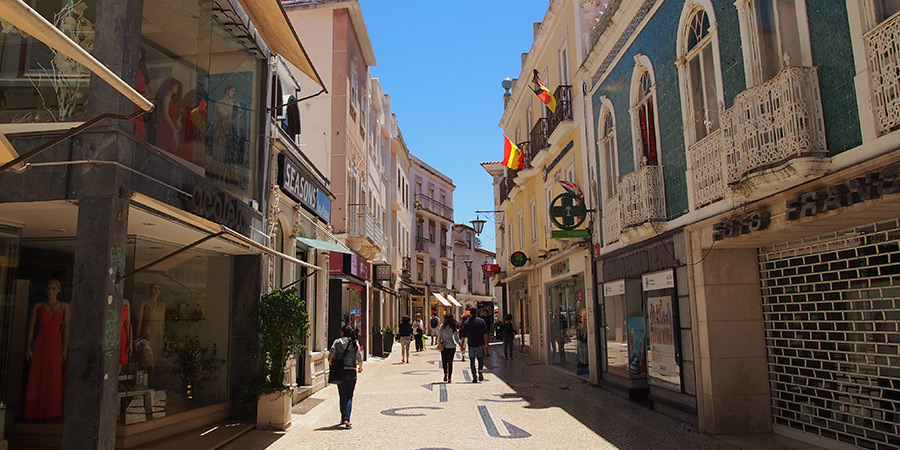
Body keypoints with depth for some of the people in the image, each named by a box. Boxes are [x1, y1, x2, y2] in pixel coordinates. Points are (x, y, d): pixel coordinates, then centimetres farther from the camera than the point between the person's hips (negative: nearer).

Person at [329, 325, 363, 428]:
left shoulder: (337, 342, -1)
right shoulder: (355, 343, 0)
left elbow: (330, 358, -2)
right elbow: (359, 358, 4)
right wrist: (360, 367, 23)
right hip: (351, 371, -1)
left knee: (342, 396, 14)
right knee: (349, 396, 2)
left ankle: (343, 418, 22)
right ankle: (346, 419, -10)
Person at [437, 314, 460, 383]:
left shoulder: (442, 326, -6)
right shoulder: (453, 327, -1)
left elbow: (439, 336, -4)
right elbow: (456, 338, 3)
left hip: (444, 346, -1)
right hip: (452, 346, 1)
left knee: (444, 361, 15)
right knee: (450, 362, 8)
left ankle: (445, 373, -7)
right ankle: (449, 378, 7)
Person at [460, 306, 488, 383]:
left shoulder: (466, 323, -3)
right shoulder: (481, 321, -2)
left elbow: (464, 336, -1)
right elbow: (485, 334, -4)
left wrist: (462, 345, 9)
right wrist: (485, 343, 3)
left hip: (471, 345, 0)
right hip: (480, 344, 0)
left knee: (472, 361, 10)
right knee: (480, 359, 16)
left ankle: (474, 376, 4)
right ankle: (480, 371, -9)